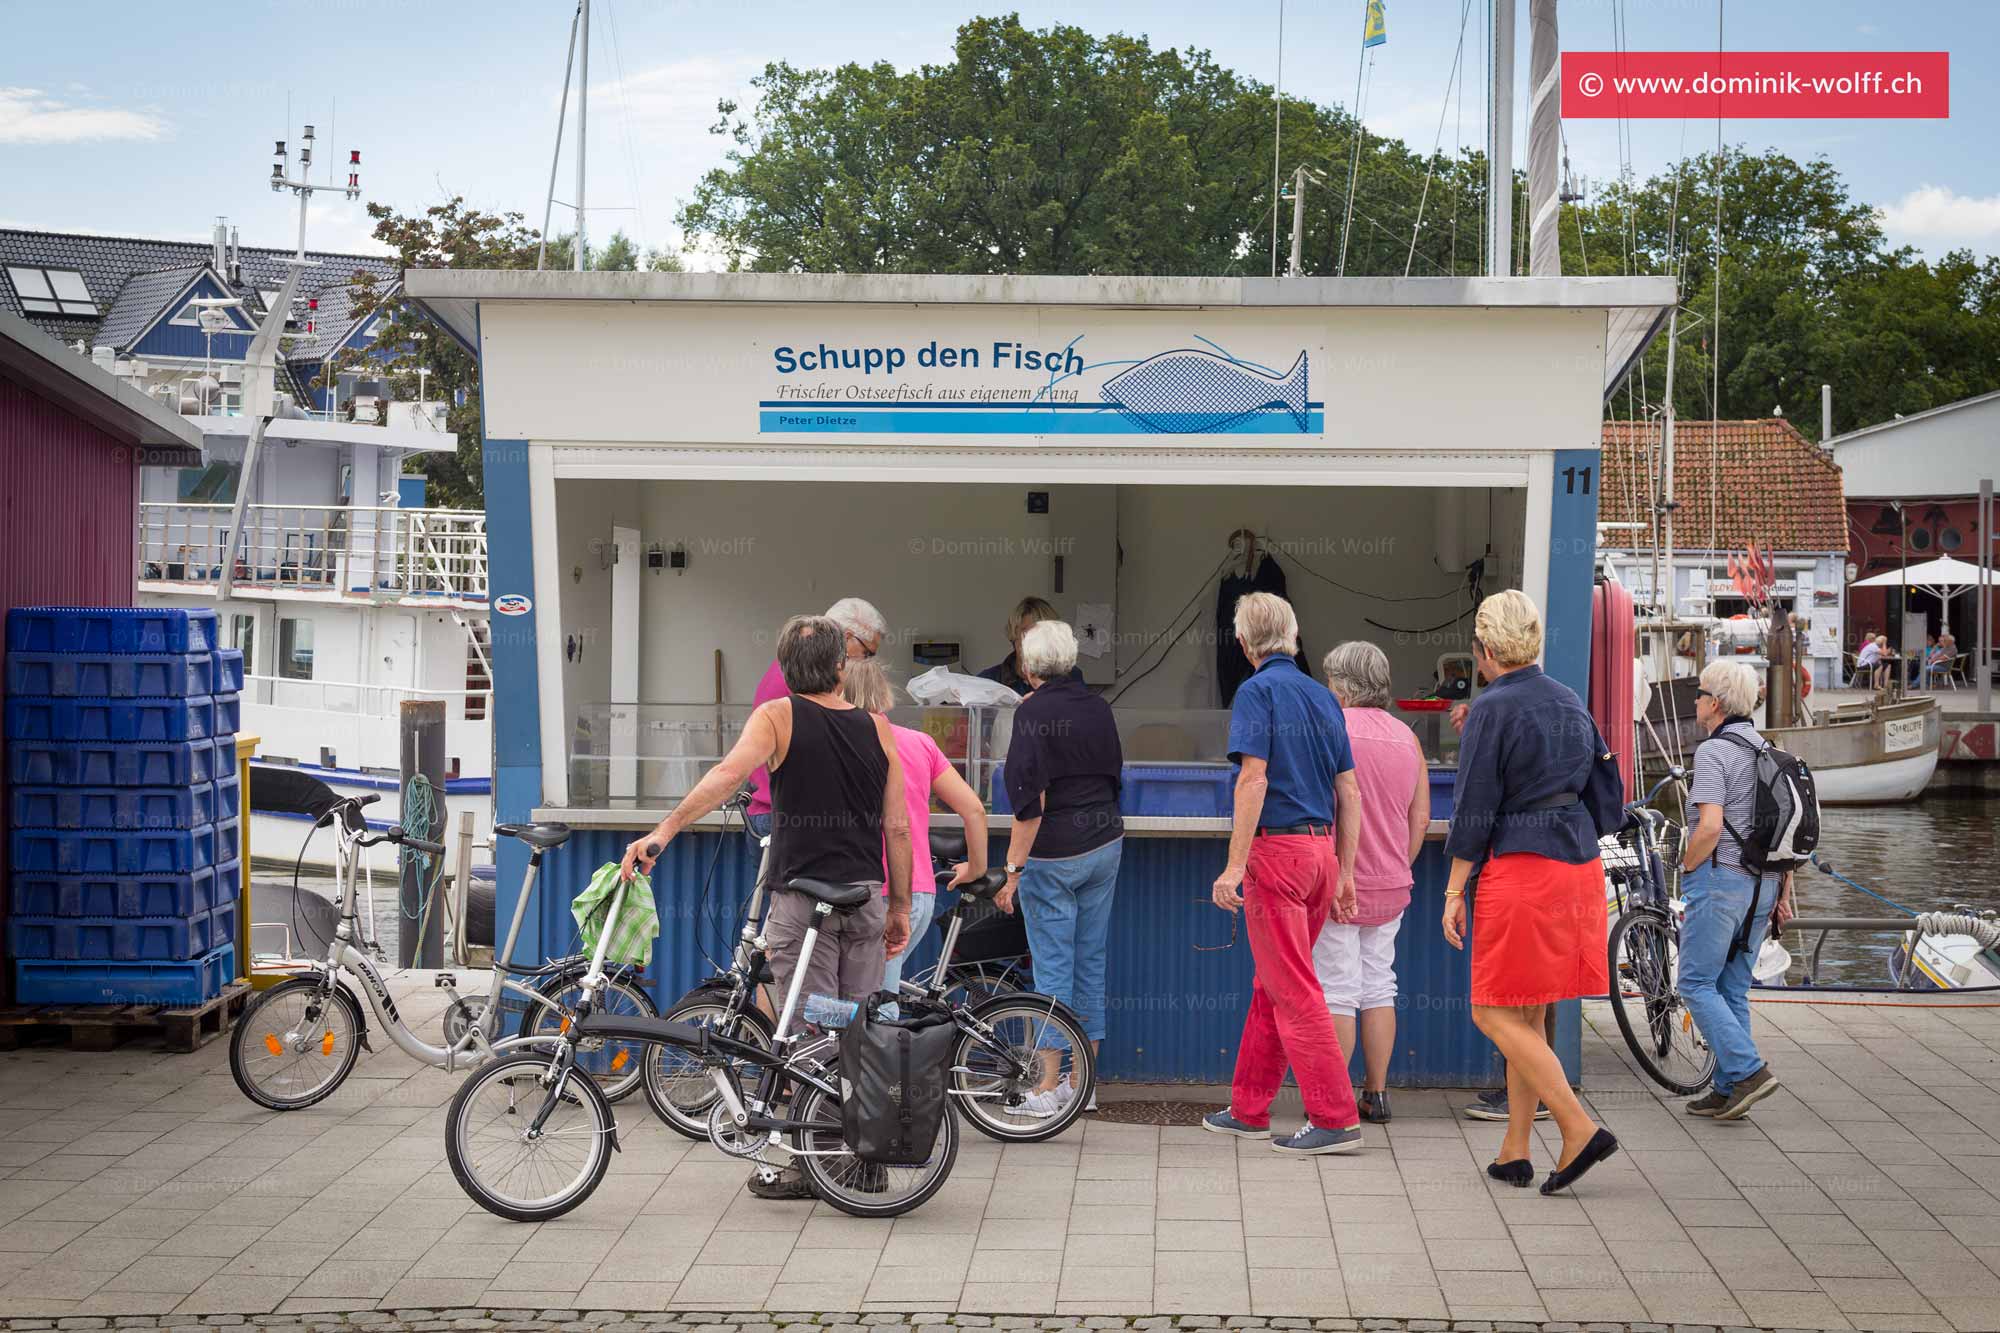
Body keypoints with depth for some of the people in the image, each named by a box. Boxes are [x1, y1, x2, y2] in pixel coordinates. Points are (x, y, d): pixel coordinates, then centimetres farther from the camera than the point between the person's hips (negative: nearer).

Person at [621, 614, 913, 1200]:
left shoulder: (779, 717, -4)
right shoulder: (877, 728, 6)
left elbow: (727, 774, -22)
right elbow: (898, 828, 6)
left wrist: (663, 831, -26)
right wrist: (899, 907, 14)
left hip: (802, 898, -4)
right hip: (867, 898, 4)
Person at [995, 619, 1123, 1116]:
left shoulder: (1034, 712, -13)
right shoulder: (1097, 706, 7)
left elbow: (1030, 801, -17)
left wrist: (1012, 869, -15)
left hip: (1054, 852, -6)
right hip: (1105, 844, 6)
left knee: (1052, 966, -3)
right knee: (1091, 960, 11)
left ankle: (1048, 1086, -1)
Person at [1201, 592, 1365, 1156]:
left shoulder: (1258, 690, -7)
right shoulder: (1323, 696, 14)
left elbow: (1254, 778, -17)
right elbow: (1349, 792, 13)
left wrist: (1235, 865, -18)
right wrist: (1345, 873, 17)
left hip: (1276, 850, -8)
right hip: (1322, 850, 8)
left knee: (1294, 991, -5)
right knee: (1271, 985, 16)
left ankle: (1336, 1118, -7)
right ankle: (1249, 1109, 23)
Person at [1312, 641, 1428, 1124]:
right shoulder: (1407, 737, 8)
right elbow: (1420, 818, 11)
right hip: (1390, 886, 5)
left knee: (1337, 992, -1)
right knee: (1379, 989, 12)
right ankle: (1377, 1094, 14)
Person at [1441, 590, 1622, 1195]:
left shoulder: (1492, 709, -11)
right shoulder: (1571, 703, 11)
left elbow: (1473, 810, -11)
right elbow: (1608, 802, 14)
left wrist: (1454, 892, -6)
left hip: (1519, 869, -8)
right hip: (1580, 865, 8)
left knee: (1496, 1014, -1)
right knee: (1529, 1016, 13)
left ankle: (1580, 1129, -12)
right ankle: (1515, 1151, 15)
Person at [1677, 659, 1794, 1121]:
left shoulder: (1713, 752, -12)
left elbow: (1710, 826, -22)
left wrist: (1686, 868, -7)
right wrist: (1784, 892, 18)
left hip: (1720, 878, -8)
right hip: (1762, 883, 8)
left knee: (1697, 983, -3)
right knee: (1733, 988, 12)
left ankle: (1748, 1071, -14)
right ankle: (1728, 1090, 12)